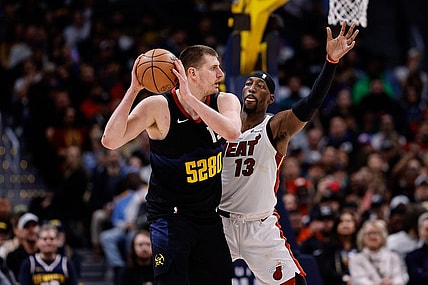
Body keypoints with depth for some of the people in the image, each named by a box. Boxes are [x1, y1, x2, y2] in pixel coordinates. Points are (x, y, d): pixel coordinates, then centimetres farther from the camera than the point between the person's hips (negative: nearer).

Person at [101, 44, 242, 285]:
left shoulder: (225, 102, -2)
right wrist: (133, 90, -26)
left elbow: (232, 132, -25)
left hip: (209, 217, 5)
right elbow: (110, 141, -21)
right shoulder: (158, 107, -13)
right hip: (169, 217, -5)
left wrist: (189, 97, -29)